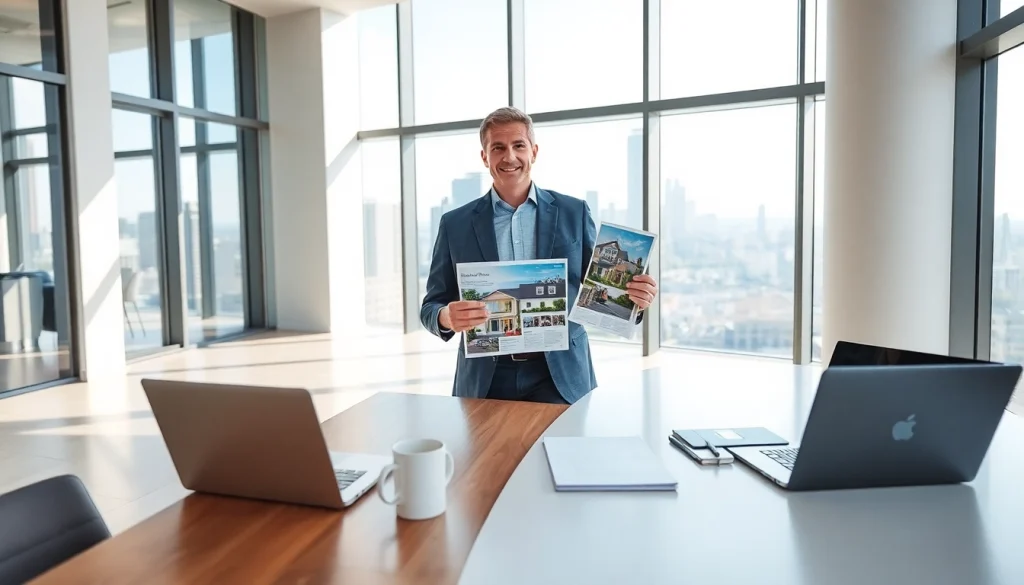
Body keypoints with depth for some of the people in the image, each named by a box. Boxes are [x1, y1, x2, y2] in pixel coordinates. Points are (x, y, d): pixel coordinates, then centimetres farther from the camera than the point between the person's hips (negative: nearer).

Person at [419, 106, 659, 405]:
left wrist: (633, 297, -15)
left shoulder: (574, 212, 4)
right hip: (485, 381, 1)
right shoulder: (455, 224, 4)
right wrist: (448, 318, -19)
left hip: (560, 377, 0)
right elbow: (431, 307, 5)